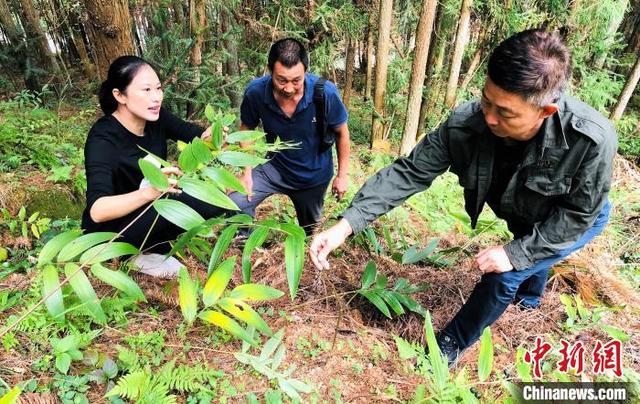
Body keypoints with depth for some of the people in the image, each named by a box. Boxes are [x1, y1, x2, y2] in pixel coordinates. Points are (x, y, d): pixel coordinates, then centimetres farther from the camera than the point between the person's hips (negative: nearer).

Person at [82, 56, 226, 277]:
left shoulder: (155, 117, -11)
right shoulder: (103, 138, -28)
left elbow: (189, 131, 2)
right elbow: (97, 210, -36)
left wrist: (208, 136, -23)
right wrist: (149, 192, -53)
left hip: (149, 211, 7)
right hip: (109, 230, -7)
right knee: (176, 204, -33)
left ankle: (147, 247, -1)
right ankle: (141, 254, -5)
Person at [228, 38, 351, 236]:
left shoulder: (325, 93, -29)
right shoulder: (255, 92, -24)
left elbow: (341, 132, -12)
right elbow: (247, 129, -5)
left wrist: (343, 174, -6)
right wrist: (247, 172, -11)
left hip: (314, 176, 0)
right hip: (275, 168, 1)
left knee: (309, 231, 20)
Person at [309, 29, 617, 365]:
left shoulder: (592, 140, -43)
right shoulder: (465, 124, -37)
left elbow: (578, 214, -27)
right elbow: (409, 172, -34)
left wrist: (516, 253, -34)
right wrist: (346, 224, -41)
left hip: (578, 220, -3)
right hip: (525, 216, 4)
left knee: (505, 276, -13)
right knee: (528, 255, 31)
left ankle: (452, 344, 14)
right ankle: (530, 297, 68)